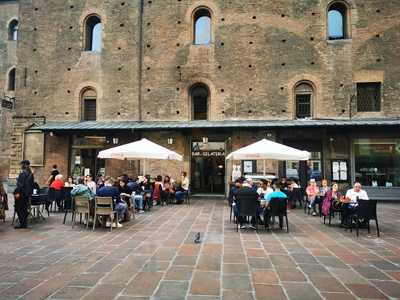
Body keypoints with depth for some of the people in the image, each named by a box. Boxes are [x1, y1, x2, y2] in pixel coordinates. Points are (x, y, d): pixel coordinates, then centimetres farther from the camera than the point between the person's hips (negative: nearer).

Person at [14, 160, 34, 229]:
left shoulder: (23, 173, -15)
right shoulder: (30, 173, 11)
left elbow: (21, 184, -20)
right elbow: (31, 184, 14)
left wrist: (18, 193, -19)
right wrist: (30, 193, 18)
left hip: (21, 193, -8)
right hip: (28, 193, 8)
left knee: (19, 208, 0)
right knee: (24, 208, 14)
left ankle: (22, 224, 2)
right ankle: (25, 224, 19)